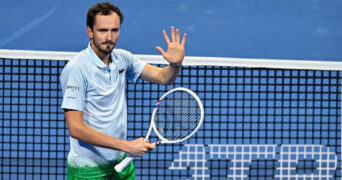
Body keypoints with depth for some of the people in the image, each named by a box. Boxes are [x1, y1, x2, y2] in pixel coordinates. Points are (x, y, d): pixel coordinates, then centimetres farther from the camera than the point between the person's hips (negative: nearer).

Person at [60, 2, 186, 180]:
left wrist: (176, 64, -18)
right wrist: (127, 145, -25)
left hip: (121, 163, 6)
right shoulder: (76, 68, -19)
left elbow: (163, 77, 6)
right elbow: (75, 128, -23)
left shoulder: (122, 58, 1)